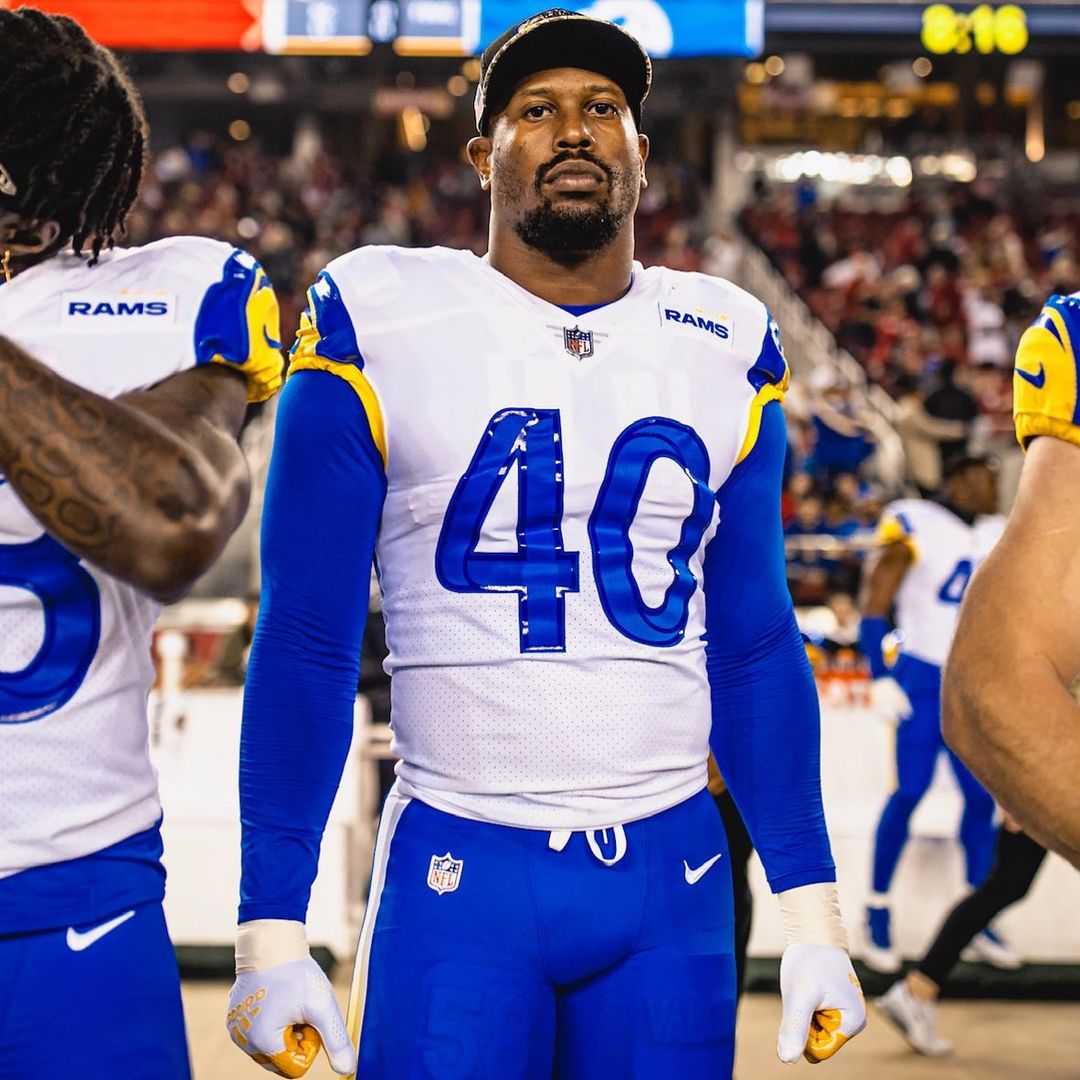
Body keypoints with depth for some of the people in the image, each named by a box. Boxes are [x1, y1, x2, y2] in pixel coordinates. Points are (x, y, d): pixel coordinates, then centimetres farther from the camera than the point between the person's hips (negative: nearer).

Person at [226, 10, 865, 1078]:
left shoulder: (727, 349, 7)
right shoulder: (381, 329, -3)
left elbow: (755, 650, 12)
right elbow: (304, 645, -2)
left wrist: (811, 913, 8)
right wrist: (271, 929, -7)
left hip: (671, 875, 3)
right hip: (457, 870, -3)